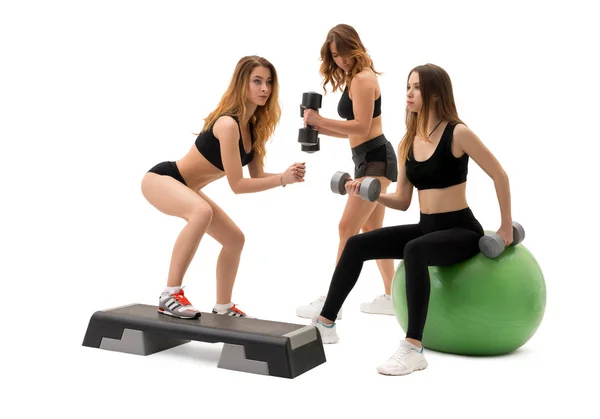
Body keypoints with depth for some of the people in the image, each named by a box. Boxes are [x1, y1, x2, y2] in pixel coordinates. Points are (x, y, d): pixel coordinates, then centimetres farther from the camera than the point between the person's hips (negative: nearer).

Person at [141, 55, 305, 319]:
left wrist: (287, 175, -16)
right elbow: (237, 184, -28)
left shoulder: (253, 125, -1)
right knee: (202, 212, -40)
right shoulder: (228, 124, -29)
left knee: (234, 239, 13)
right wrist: (282, 180, -28)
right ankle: (170, 296, -30)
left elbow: (256, 176, 0)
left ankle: (222, 307, 29)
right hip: (161, 178, -10)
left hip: (185, 187, 10)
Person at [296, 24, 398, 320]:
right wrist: (318, 126, 2)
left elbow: (361, 128, -20)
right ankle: (391, 297, 23)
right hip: (370, 159, 11)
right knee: (371, 231, 15)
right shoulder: (354, 78, 18)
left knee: (347, 228, -10)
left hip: (375, 159, -11)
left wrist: (321, 120, -20)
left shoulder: (363, 79, -13)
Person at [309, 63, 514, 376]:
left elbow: (499, 175, -8)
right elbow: (402, 201, 8)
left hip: (462, 231, -7)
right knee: (357, 245, -6)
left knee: (414, 251, -38)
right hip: (426, 228, 7)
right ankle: (325, 323, 5)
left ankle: (413, 349, -35)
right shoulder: (406, 143, 7)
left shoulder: (458, 133, -13)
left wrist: (506, 228, -4)